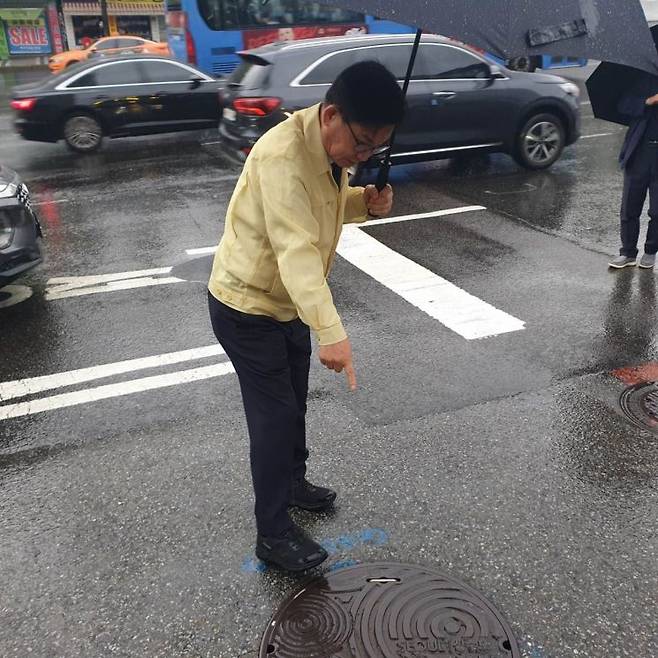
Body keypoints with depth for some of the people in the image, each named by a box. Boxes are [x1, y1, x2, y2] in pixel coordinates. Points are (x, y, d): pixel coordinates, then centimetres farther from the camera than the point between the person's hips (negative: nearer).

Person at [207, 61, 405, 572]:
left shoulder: (332, 146, -2)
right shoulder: (282, 154, -31)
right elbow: (295, 249, -40)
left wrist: (368, 203, -9)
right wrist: (331, 332, -47)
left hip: (288, 301, 9)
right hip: (247, 306, -9)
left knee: (293, 404, 22)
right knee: (275, 416, -2)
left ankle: (293, 482, 44)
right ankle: (274, 534, 14)